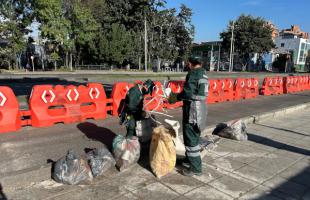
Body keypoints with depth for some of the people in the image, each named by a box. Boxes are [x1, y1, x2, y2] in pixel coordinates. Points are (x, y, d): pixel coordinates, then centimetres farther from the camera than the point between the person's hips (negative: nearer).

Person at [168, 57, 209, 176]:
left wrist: (177, 97, -5)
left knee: (191, 138, 0)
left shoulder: (193, 74, -14)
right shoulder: (203, 74, 12)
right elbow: (200, 93, 13)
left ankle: (196, 168, 10)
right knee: (194, 137, 21)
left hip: (192, 109, -9)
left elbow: (188, 93, -23)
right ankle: (189, 160, 37)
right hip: (201, 108, 10)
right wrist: (181, 97, 14)